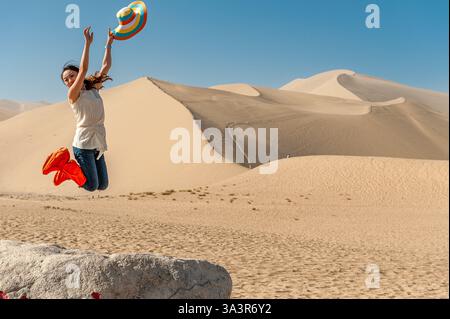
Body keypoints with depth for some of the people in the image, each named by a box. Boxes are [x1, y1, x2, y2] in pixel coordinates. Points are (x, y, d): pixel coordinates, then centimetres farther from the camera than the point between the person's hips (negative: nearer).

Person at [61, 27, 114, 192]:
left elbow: (106, 66, 17)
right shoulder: (73, 94, -3)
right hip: (83, 144, -6)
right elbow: (84, 69, -14)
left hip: (98, 144, 6)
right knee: (91, 186, -8)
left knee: (102, 185, 6)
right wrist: (88, 43, -16)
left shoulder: (93, 89, 15)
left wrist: (108, 44, 19)